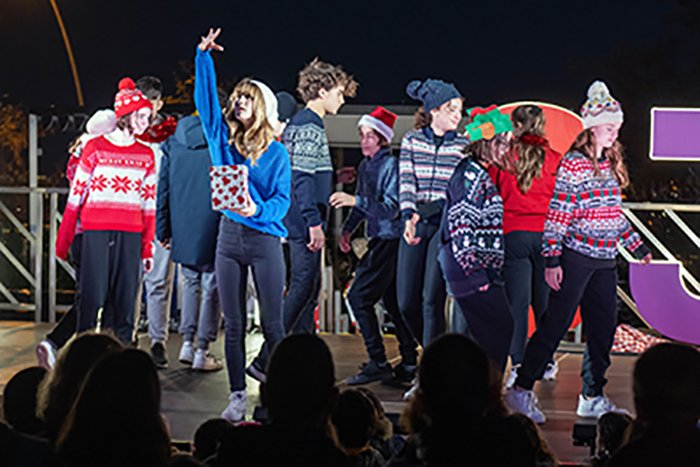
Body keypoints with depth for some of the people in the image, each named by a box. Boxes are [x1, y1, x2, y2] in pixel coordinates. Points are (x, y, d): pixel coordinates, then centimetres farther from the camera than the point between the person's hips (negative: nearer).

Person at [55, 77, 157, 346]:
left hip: (130, 235, 3)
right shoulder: (96, 148, 3)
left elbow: (149, 205, 12)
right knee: (93, 297, -6)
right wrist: (64, 239, 2)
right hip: (96, 232, -3)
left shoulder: (146, 156, 12)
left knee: (124, 301, 2)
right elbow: (76, 195, 4)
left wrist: (147, 249, 8)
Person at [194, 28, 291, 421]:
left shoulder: (276, 152, 0)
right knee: (234, 326, 5)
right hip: (230, 237, 3)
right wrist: (203, 57, -5)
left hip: (265, 238, -3)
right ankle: (238, 398, 11)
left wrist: (259, 210, -25)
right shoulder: (223, 139, 9)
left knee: (273, 325, -1)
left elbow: (282, 199, -5)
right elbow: (206, 99, 3)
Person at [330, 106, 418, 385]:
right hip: (380, 240, 9)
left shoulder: (391, 165, -14)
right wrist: (348, 228, 13)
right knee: (392, 301, 11)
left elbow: (392, 206, -22)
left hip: (390, 240, -9)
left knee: (359, 297, -12)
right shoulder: (365, 166, 13)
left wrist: (356, 201, -28)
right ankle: (409, 365, 17)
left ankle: (378, 364, -7)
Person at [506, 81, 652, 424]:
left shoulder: (612, 164, 13)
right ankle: (522, 389, 1)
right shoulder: (573, 164, -9)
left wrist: (637, 245, 24)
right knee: (556, 323, -6)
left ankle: (593, 398, 16)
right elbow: (557, 213, -11)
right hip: (576, 256, -7)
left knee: (603, 328, 7)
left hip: (605, 260, 7)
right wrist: (551, 259, -15)